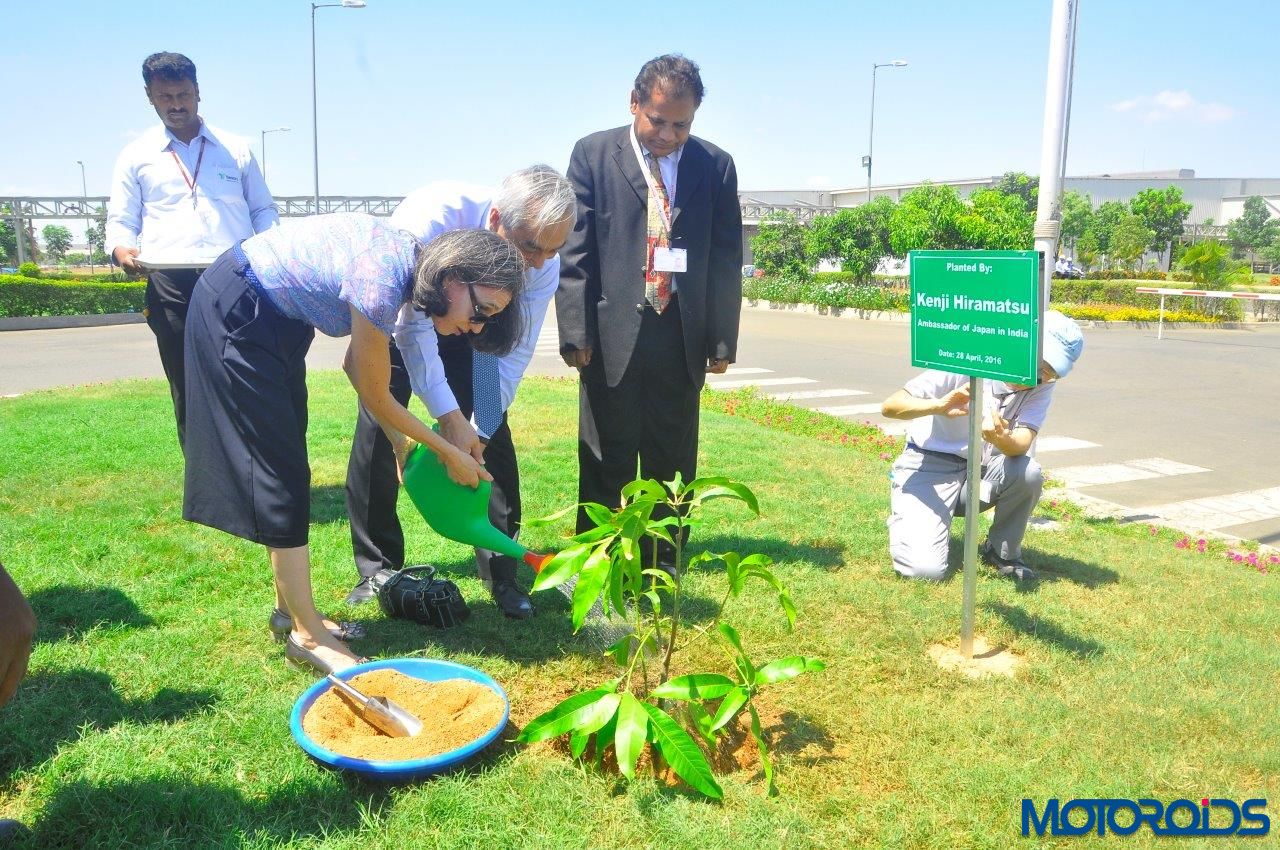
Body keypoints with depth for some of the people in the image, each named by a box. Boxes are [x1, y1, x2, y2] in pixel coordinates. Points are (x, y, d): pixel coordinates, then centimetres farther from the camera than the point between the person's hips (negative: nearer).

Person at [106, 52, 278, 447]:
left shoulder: (236, 149, 17)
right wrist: (122, 249, -9)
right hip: (171, 284, 0)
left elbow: (263, 209, 20)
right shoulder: (136, 156, 16)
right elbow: (120, 220, 14)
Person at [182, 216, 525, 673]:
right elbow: (376, 398, -17)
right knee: (281, 471, -8)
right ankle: (307, 635, 0)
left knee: (286, 466, 11)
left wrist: (399, 440, 9)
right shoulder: (381, 283, -31)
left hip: (274, 317, 9)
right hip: (235, 313, -9)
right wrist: (449, 454, -7)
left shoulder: (409, 259, -5)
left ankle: (290, 609, 23)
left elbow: (355, 365, 7)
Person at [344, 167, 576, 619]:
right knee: (376, 433, -11)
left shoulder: (544, 261, -28)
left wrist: (475, 432, -29)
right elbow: (412, 325, -36)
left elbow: (513, 352, -22)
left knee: (493, 437, -10)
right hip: (397, 319, -2)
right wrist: (450, 418, -41)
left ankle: (501, 573, 1)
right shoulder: (433, 214, -40)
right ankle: (377, 570, 5)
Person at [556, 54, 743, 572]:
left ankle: (661, 564, 24)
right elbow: (575, 250, -2)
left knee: (672, 461, 10)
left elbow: (726, 257, 7)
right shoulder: (593, 154, 3)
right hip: (612, 333, -2)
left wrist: (723, 339, 2)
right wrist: (576, 331, -9)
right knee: (604, 461, 5)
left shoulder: (716, 165, 8)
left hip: (682, 335, 2)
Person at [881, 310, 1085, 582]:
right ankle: (909, 519, 13)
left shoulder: (1041, 386, -7)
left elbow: (1022, 444, -22)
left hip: (981, 472, 4)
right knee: (926, 570, -22)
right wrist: (939, 406, -42)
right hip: (928, 468, -4)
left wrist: (1001, 438, -46)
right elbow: (890, 406, -23)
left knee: (1028, 473, -29)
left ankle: (1001, 552, -1)